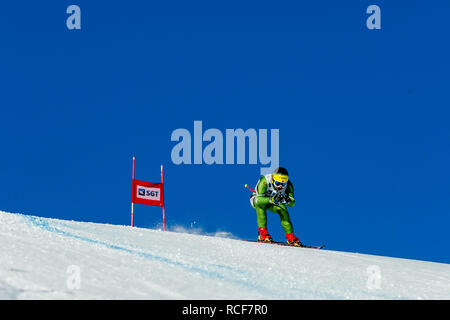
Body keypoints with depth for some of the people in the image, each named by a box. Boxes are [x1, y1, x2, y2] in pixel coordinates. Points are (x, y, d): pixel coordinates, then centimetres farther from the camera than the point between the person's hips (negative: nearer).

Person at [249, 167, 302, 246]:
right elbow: (259, 198, -42)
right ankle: (262, 233, -33)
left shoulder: (288, 185, -23)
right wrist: (271, 200, -57)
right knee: (260, 203, -36)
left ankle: (290, 237, -15)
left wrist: (287, 200, -46)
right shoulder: (264, 181, -35)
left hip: (272, 203, 3)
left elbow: (292, 203, -24)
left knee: (282, 208, -25)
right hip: (256, 199, -3)